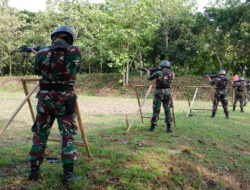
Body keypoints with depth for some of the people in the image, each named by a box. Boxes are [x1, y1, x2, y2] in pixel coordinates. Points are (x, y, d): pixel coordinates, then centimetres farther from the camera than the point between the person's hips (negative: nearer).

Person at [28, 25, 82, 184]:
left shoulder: (42, 53, -3)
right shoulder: (75, 52, -6)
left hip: (45, 98, 2)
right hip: (65, 99, -1)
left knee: (40, 134, 15)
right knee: (67, 135, 8)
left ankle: (34, 170, 23)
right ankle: (68, 174, 7)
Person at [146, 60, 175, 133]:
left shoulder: (158, 73, -8)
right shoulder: (172, 73, 3)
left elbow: (149, 78, 6)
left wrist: (148, 72, 27)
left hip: (159, 93, -3)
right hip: (167, 92, 3)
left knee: (156, 110, 5)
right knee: (167, 110, 8)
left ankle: (152, 127, 12)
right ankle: (169, 128, 6)